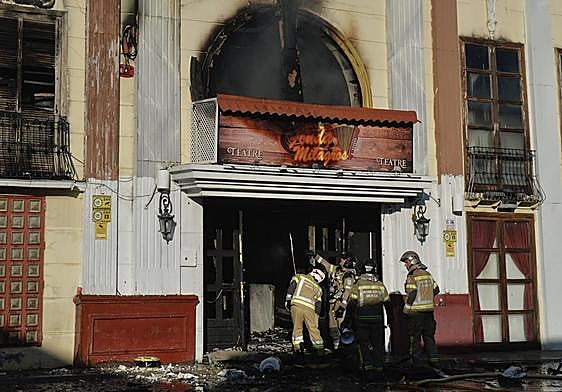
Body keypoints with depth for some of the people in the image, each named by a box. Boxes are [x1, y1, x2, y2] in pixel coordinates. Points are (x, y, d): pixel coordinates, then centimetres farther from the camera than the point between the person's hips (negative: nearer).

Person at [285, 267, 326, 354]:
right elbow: (318, 304, 21)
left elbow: (291, 287, 5)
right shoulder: (318, 288, 24)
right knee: (313, 328, 12)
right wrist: (316, 317, 23)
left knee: (297, 327, 6)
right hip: (309, 308, 2)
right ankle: (319, 347, 14)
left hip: (296, 305, -2)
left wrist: (287, 300, 6)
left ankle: (298, 346, -5)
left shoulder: (299, 277, 18)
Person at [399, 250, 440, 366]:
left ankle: (416, 359, 7)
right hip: (429, 310, 6)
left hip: (416, 311, -6)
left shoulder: (412, 276, -12)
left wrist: (406, 309, -10)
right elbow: (436, 290, 13)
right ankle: (434, 357, 5)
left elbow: (411, 294, -17)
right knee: (429, 335, 11)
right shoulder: (428, 274, 10)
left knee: (415, 336, 3)